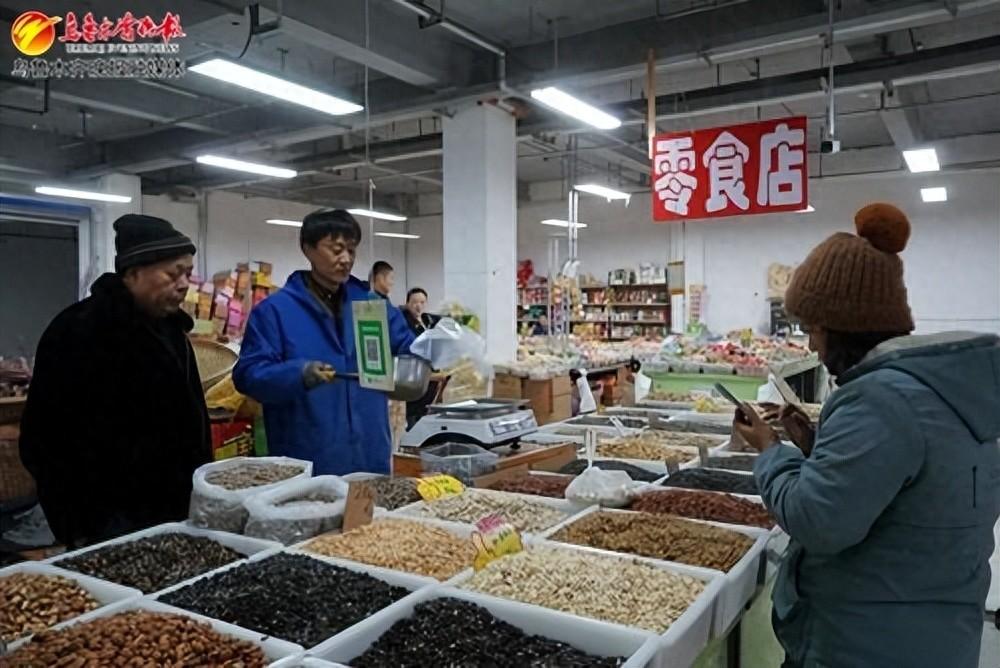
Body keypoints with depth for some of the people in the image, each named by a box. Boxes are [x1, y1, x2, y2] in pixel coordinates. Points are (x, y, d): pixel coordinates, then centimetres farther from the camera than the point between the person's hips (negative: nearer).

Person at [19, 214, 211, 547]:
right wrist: (78, 529, -18)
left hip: (172, 510, 8)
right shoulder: (80, 331, -16)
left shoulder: (169, 325, 10)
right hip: (114, 522, -8)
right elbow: (50, 440, -18)